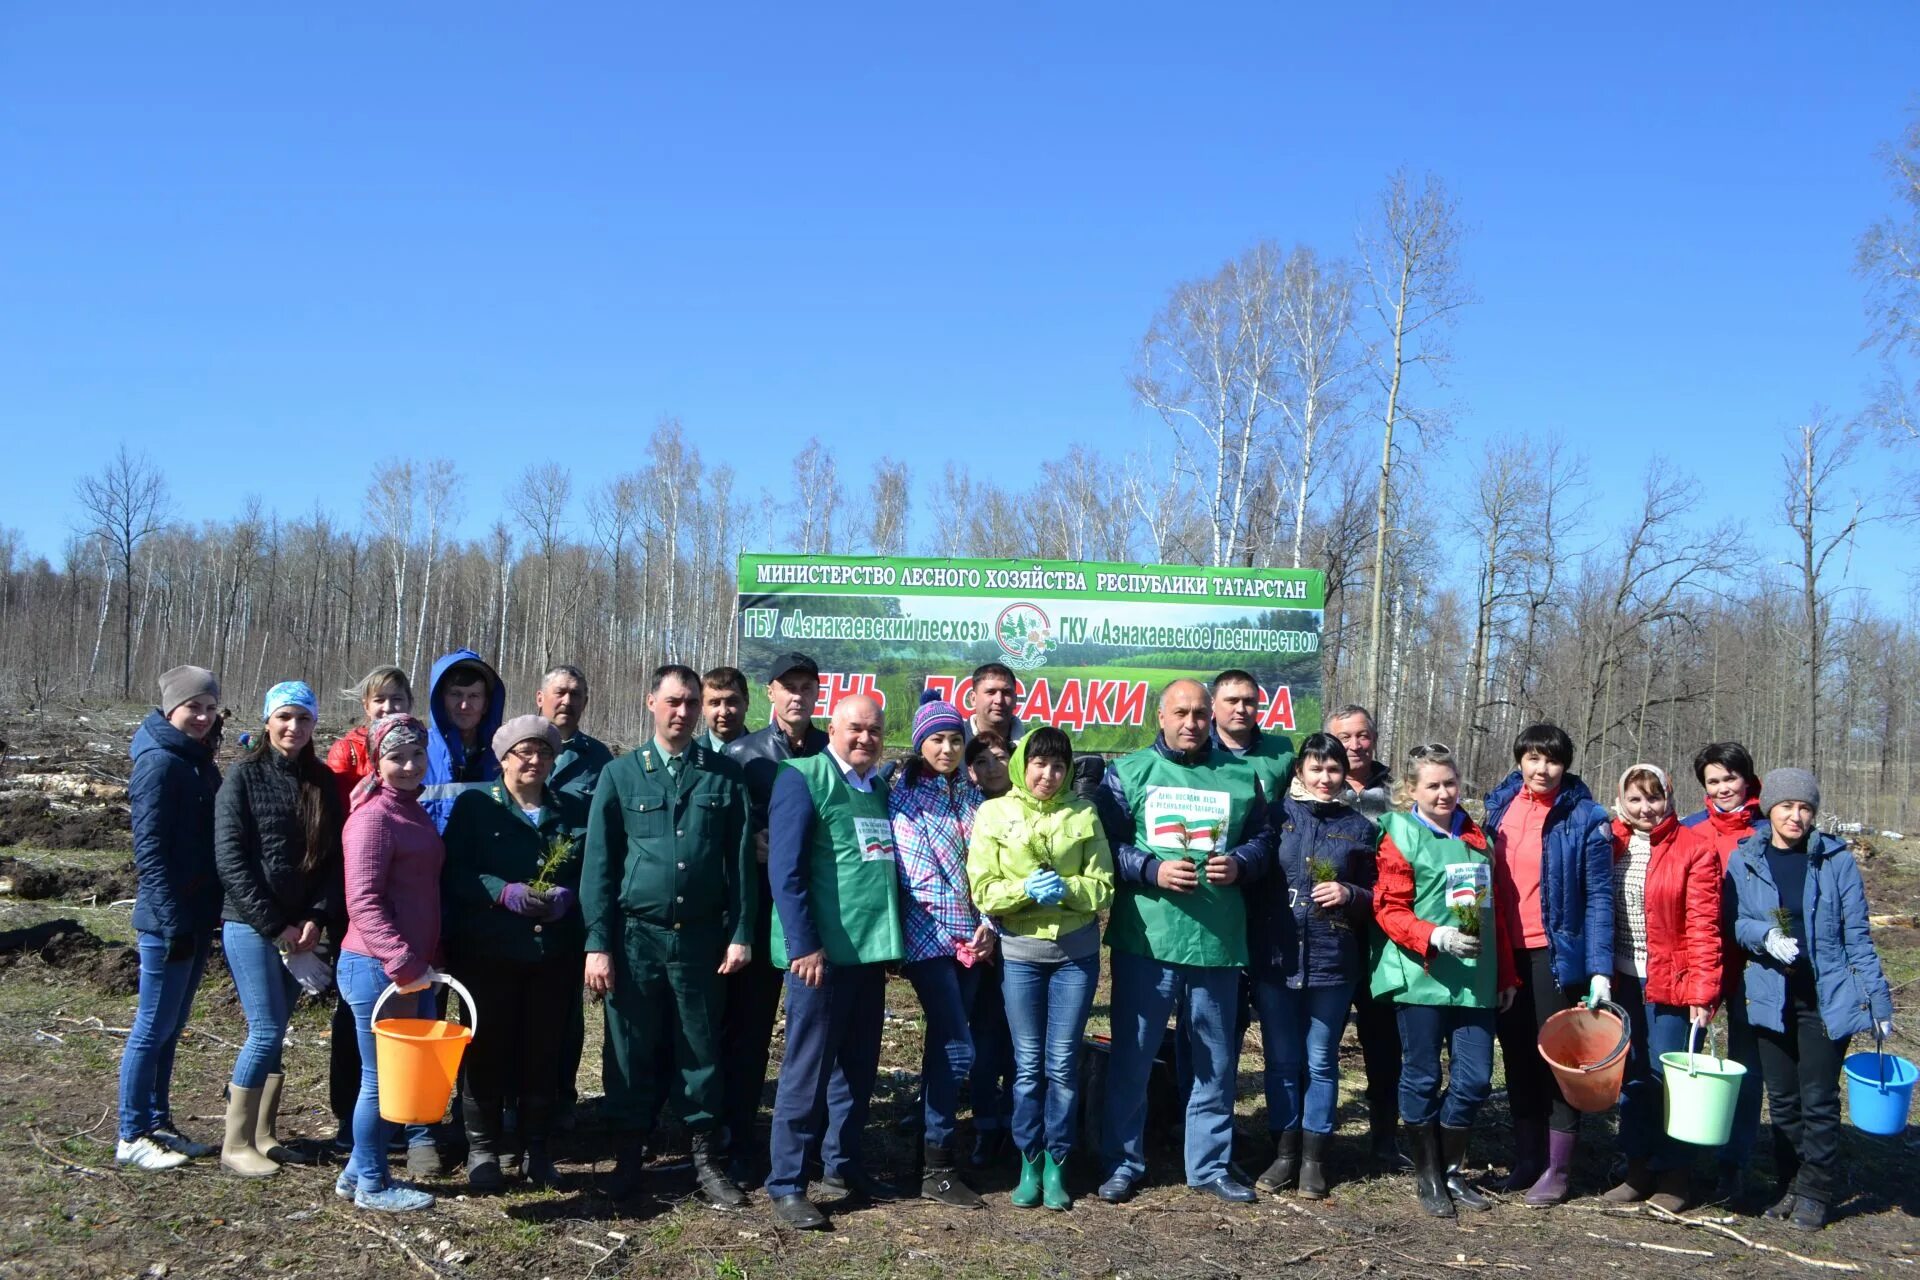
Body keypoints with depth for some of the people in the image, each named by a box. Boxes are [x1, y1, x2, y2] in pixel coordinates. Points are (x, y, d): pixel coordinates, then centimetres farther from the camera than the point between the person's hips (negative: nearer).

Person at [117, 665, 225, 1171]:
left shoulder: (199, 761, 11)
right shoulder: (159, 763, -15)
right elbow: (150, 850, -18)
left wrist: (206, 913, 12)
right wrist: (172, 921, -21)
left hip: (197, 917, 8)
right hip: (167, 920, -8)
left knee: (169, 1028, 15)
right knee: (154, 1028, 0)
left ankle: (158, 1125, 25)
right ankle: (132, 1137, 10)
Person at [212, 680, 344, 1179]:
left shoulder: (322, 780, 8)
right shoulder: (244, 776, -6)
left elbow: (333, 856, 7)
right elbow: (229, 858, -10)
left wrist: (317, 918, -7)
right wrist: (273, 925, -13)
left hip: (300, 928, 5)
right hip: (251, 925, -5)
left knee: (275, 1031, 9)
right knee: (266, 1031, -8)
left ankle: (263, 1137, 19)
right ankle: (236, 1145, 3)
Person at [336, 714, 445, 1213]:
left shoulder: (413, 811, 14)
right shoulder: (373, 817, -14)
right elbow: (362, 902, -21)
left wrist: (423, 960, 13)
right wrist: (402, 962, -26)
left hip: (412, 967, 9)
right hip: (378, 967, -9)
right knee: (382, 1077, 3)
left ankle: (359, 1172, 29)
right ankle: (372, 1185, 18)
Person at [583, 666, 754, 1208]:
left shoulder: (725, 776, 5)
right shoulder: (621, 774, 2)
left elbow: (740, 861, 5)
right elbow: (598, 864, 0)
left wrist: (740, 934, -1)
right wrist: (597, 943, -5)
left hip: (701, 937, 1)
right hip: (636, 935, 0)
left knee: (700, 1049, 8)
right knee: (631, 1050, 7)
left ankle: (704, 1155, 19)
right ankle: (629, 1155, 20)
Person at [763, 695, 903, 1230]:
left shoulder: (881, 789, 15)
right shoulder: (804, 778, -7)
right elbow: (785, 869, -13)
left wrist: (894, 939, 16)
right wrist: (803, 945, -18)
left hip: (871, 949, 7)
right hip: (822, 950, -7)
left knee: (857, 1066, 15)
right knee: (808, 1070, -2)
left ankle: (844, 1165, 28)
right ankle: (786, 1184, 6)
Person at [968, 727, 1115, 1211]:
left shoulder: (1084, 814, 0)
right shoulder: (994, 814, -2)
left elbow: (1103, 888, -1)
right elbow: (983, 891, -5)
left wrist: (1066, 888, -19)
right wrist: (1025, 889, -21)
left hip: (1076, 953, 0)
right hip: (1019, 953, 0)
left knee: (1063, 1063, 5)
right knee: (1028, 1064, 7)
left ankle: (1056, 1164, 17)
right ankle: (1030, 1164, 18)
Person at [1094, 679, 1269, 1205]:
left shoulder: (1240, 775, 10)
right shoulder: (1129, 772, 3)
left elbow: (1262, 840, 15)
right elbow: (1105, 845, -1)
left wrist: (1240, 863, -6)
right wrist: (1152, 870, -15)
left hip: (1219, 941, 2)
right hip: (1144, 940, -2)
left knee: (1216, 1061, 11)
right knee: (1131, 1057, 4)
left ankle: (1210, 1165, 24)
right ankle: (1122, 1162, 17)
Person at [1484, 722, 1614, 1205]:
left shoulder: (1585, 819, -8)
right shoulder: (1500, 804, 5)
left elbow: (1598, 897, -10)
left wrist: (1601, 969, -16)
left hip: (1556, 951, -5)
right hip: (1506, 950, 5)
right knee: (1518, 1055, 12)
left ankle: (1558, 1168, 11)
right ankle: (1527, 1158, 23)